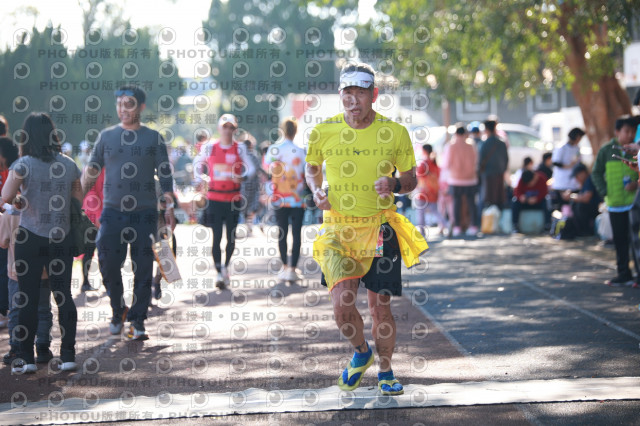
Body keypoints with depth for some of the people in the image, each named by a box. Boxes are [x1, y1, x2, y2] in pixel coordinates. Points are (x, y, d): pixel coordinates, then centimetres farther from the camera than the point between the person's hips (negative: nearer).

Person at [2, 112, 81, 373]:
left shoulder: (23, 165, -10)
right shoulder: (69, 165, 2)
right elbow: (80, 199, 9)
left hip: (30, 239, -3)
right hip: (62, 239, 3)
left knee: (28, 299, 3)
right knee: (64, 296, 9)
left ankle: (26, 358, 5)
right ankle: (68, 355, 7)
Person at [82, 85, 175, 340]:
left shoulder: (153, 138, 5)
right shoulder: (107, 136, 9)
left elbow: (165, 175, 6)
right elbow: (92, 171, 12)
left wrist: (169, 207, -1)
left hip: (145, 213, -1)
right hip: (112, 212, 1)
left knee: (143, 269, -1)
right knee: (108, 265, -5)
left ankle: (137, 321, 8)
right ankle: (118, 310, 18)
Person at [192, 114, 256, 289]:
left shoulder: (239, 148, 1)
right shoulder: (210, 147, 3)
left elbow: (251, 168, 0)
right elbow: (198, 163, 18)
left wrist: (241, 176, -19)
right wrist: (199, 180, 6)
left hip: (233, 197, 1)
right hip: (215, 197, -1)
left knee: (231, 237, 6)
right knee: (217, 236, -5)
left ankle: (225, 267, 28)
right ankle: (219, 273, 0)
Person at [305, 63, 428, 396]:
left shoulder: (394, 132, -3)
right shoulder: (323, 132, -2)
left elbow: (411, 178, 8)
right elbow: (312, 166, 17)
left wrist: (396, 185, -14)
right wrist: (316, 191, -3)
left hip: (380, 229, 0)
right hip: (337, 229, 0)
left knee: (380, 306, 4)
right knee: (342, 304, -14)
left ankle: (385, 372, 28)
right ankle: (361, 353, 17)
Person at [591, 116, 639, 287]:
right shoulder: (606, 150, 1)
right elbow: (596, 173, 7)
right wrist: (604, 192, -4)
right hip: (615, 203, 2)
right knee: (620, 240, 8)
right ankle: (624, 274, 17)